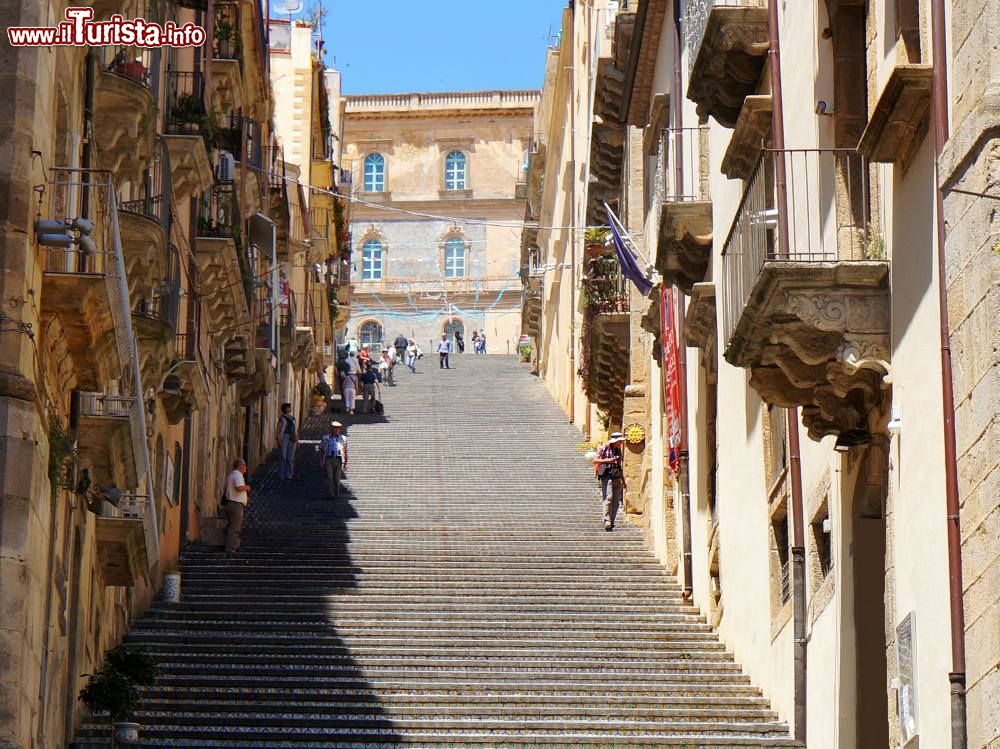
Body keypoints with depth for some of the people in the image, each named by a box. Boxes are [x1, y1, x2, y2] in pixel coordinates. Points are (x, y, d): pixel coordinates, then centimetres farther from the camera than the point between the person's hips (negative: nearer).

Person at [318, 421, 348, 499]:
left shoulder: (343, 439, 11)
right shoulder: (326, 439, 8)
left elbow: (345, 452, 15)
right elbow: (321, 451, 10)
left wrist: (345, 463, 11)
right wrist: (321, 462, 3)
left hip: (338, 460, 1)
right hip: (328, 459, -1)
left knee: (337, 479, 2)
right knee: (329, 477, -12)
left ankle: (336, 495, 11)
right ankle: (330, 495, -15)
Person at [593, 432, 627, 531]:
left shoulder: (618, 450, 18)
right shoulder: (604, 449, -1)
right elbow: (595, 460, -7)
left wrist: (623, 481, 25)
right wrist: (607, 460, -19)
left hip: (617, 478, 7)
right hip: (607, 476, -7)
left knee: (616, 501, 1)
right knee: (608, 498, -19)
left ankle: (611, 522, 6)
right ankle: (607, 521, -22)